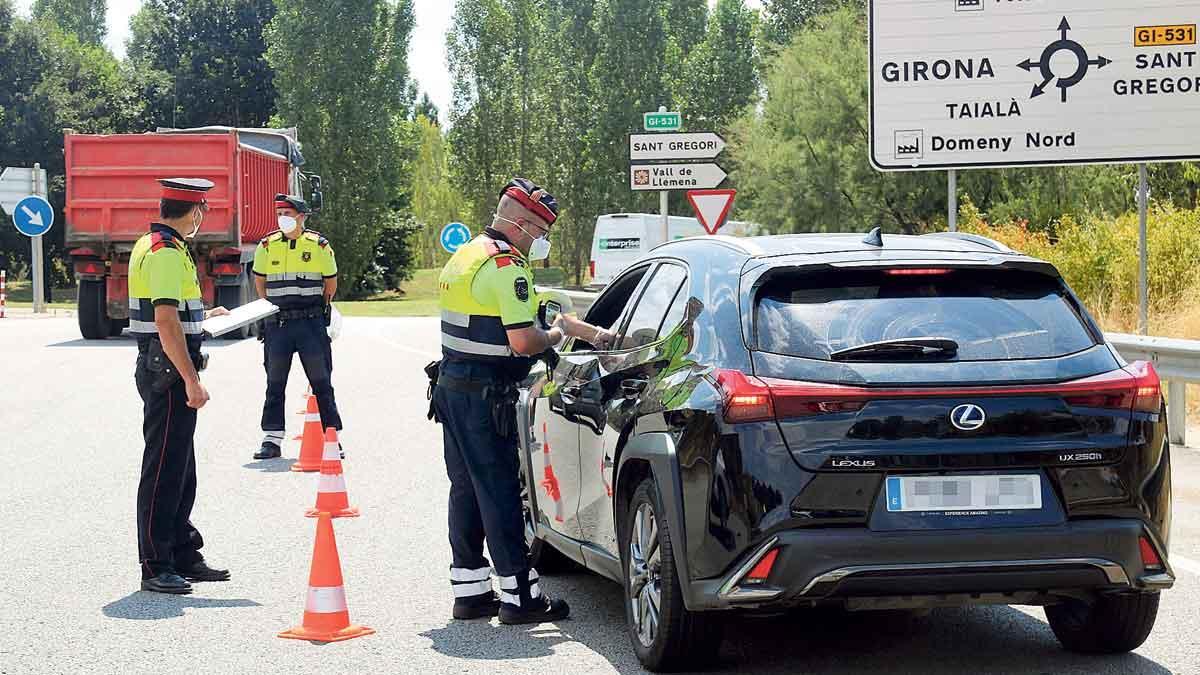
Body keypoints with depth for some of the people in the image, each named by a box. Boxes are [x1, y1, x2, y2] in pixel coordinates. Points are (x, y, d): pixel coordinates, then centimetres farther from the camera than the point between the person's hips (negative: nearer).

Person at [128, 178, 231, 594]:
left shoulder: (151, 245, 15)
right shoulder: (167, 254, -17)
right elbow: (166, 323, -24)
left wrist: (202, 316, 36)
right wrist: (191, 380, -24)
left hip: (159, 369, 11)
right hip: (169, 371, -11)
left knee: (181, 470, 16)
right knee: (164, 470, -5)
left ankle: (183, 557, 23)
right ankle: (155, 568, -1)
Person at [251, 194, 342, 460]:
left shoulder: (319, 245, 0)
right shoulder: (267, 246, 4)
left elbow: (330, 283, 11)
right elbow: (259, 281, 17)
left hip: (311, 322, -2)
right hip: (277, 325, 2)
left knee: (321, 382, 2)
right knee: (275, 384, 5)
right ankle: (272, 440, 11)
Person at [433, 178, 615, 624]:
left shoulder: (466, 255, 16)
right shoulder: (507, 265, -15)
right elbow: (523, 341, -23)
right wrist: (557, 334, 0)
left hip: (451, 384, 10)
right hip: (485, 394, -10)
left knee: (466, 488, 13)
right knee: (500, 491, -5)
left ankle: (469, 589, 19)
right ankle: (518, 595, -1)